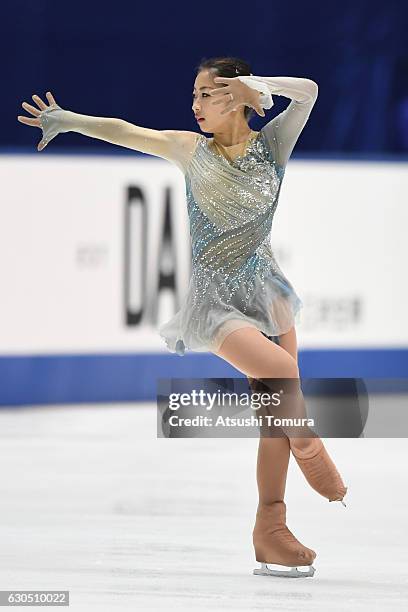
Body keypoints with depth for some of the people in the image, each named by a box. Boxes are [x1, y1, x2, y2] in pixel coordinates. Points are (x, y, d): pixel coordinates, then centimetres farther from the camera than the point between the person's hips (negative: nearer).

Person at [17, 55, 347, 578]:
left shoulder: (271, 144, 1)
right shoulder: (191, 150, 0)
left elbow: (307, 92, -13)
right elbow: (126, 132, -10)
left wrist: (255, 83, -23)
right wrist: (72, 121, -20)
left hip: (264, 293, 3)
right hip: (215, 303, -3)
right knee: (283, 373, -25)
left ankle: (270, 527, 7)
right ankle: (312, 455, 2)